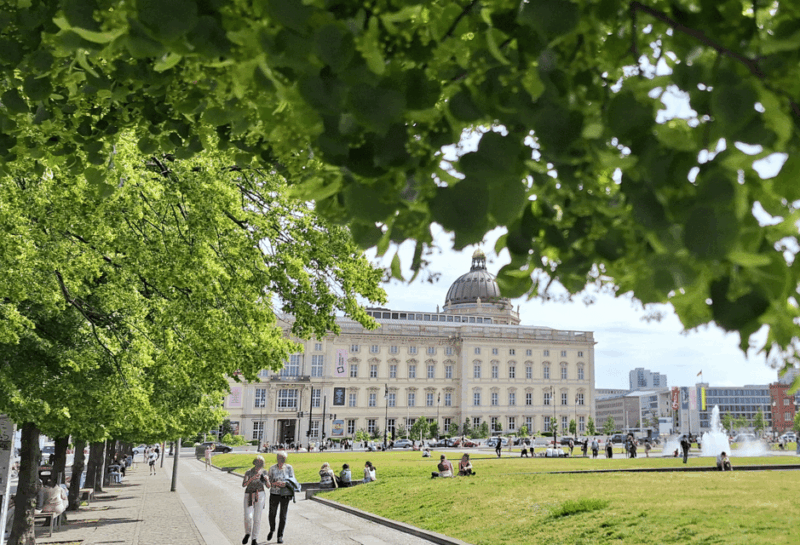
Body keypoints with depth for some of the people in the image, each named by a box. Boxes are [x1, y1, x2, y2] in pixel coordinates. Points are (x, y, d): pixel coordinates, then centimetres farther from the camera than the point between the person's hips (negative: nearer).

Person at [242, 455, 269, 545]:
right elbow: (244, 484, -18)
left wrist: (267, 480, -19)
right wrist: (252, 478, -34)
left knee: (257, 518, -2)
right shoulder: (248, 472, -7)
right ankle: (248, 533, 16)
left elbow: (268, 486, 2)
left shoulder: (264, 472, 0)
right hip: (249, 496, -1)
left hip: (260, 495, 1)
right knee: (248, 517, -12)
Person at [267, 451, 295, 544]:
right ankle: (272, 530, 35)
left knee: (283, 516, 1)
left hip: (285, 494, 0)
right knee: (272, 514, 6)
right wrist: (275, 483, -21)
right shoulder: (272, 468, -3)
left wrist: (285, 483, -18)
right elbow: (268, 481, -1)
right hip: (274, 494, 0)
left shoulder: (289, 468, -2)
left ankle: (280, 536, 14)